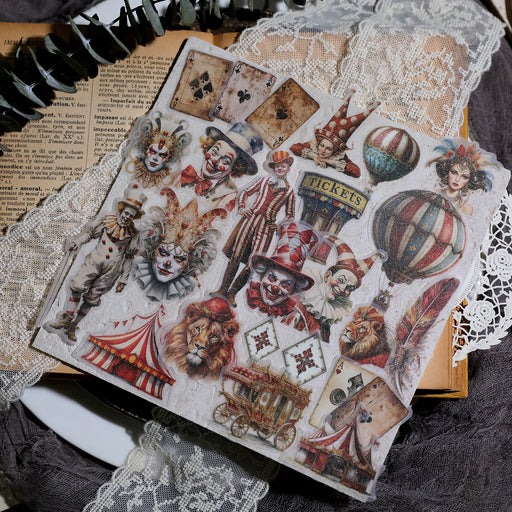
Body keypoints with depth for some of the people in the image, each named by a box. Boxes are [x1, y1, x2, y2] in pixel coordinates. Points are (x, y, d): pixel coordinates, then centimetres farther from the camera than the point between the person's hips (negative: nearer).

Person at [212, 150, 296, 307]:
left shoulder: (289, 192, 11)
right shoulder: (264, 181, 14)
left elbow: (290, 216, 17)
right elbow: (245, 192, 21)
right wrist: (242, 207, 4)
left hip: (267, 226, -1)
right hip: (250, 219, 1)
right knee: (236, 256, -4)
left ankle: (232, 293, 3)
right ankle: (223, 289, 5)